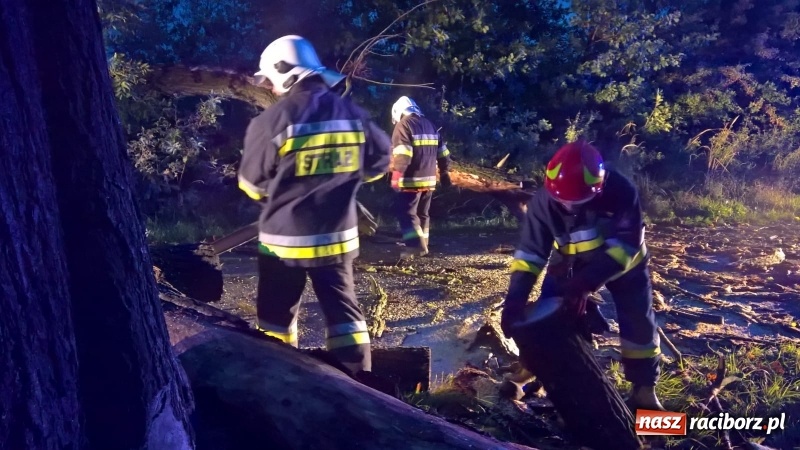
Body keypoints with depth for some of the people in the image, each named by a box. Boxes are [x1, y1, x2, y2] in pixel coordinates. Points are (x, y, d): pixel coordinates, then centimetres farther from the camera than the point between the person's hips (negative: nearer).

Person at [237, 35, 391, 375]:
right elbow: (381, 160, 12)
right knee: (343, 310, 14)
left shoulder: (272, 120, -15)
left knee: (277, 315, 14)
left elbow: (252, 184, -5)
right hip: (336, 236, 4)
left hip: (285, 239, -3)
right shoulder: (352, 114, 0)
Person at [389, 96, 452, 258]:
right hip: (428, 179, 8)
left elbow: (402, 155, -21)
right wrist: (444, 172, 26)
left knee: (406, 213, -4)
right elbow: (443, 152, 19)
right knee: (422, 213, 15)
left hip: (411, 180, -8)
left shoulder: (403, 125, -8)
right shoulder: (429, 125, 17)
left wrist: (396, 175, -22)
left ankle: (416, 246, -11)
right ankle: (423, 245, 20)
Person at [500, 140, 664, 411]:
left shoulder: (621, 192, -34)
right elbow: (530, 251, -25)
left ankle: (644, 390, 19)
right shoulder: (544, 201, -28)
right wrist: (515, 298, -36)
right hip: (570, 263, 1)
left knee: (639, 323, 2)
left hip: (621, 261, -1)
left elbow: (626, 244, -35)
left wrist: (587, 281, -46)